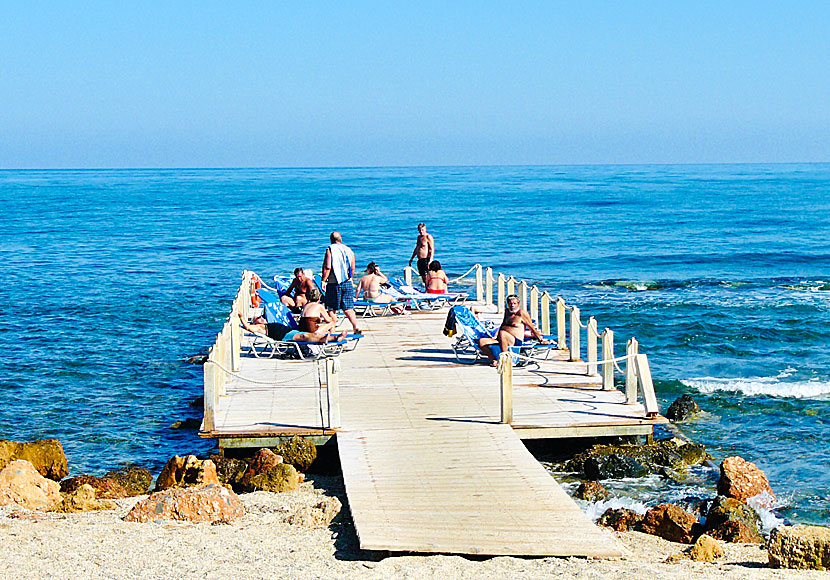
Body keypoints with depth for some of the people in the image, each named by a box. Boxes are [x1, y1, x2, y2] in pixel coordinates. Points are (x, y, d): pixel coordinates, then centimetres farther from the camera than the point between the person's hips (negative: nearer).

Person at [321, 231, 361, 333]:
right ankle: (356, 327, -10)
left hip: (334, 283, -4)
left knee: (332, 309, 4)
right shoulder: (349, 250, 11)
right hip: (347, 283, 4)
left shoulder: (330, 249, -6)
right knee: (348, 308, 7)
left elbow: (327, 267, -15)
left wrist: (323, 280, -9)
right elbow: (353, 269, 16)